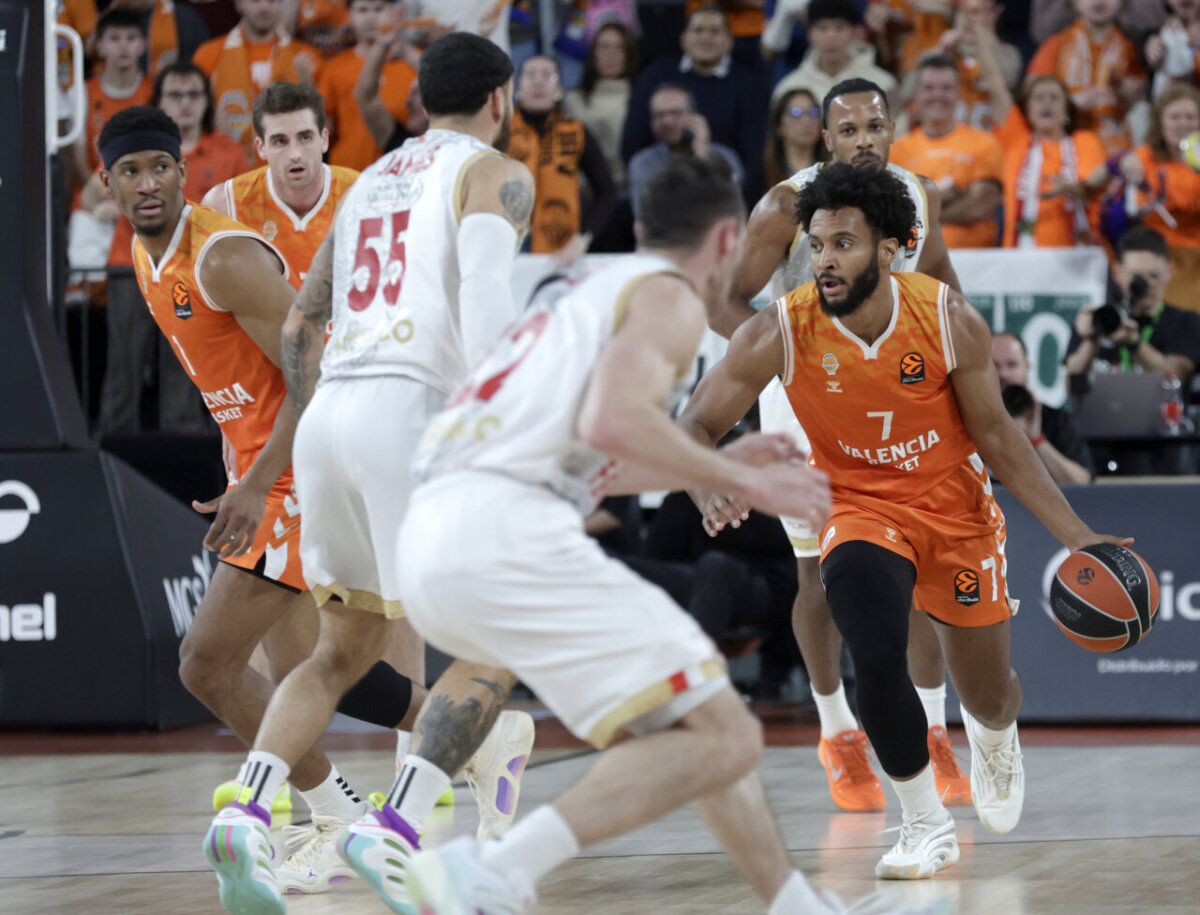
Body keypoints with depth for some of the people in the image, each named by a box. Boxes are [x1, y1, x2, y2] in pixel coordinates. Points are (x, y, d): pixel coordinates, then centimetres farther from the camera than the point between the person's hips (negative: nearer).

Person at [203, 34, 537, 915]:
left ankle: (249, 811, -3)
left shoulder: (371, 180, 26)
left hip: (328, 414, 7)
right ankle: (396, 829, -15)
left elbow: (300, 328, 27)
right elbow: (484, 284, -14)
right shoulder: (496, 174, 5)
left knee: (345, 649, 19)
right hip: (414, 411, -7)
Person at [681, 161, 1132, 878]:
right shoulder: (780, 333, -23)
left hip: (957, 509, 1)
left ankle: (995, 737, 55)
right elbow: (696, 426, -16)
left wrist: (1075, 536, -11)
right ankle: (926, 824, -5)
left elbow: (995, 435, -8)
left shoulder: (950, 320, -21)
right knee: (877, 659, -28)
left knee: (990, 698, 13)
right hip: (862, 509, -1)